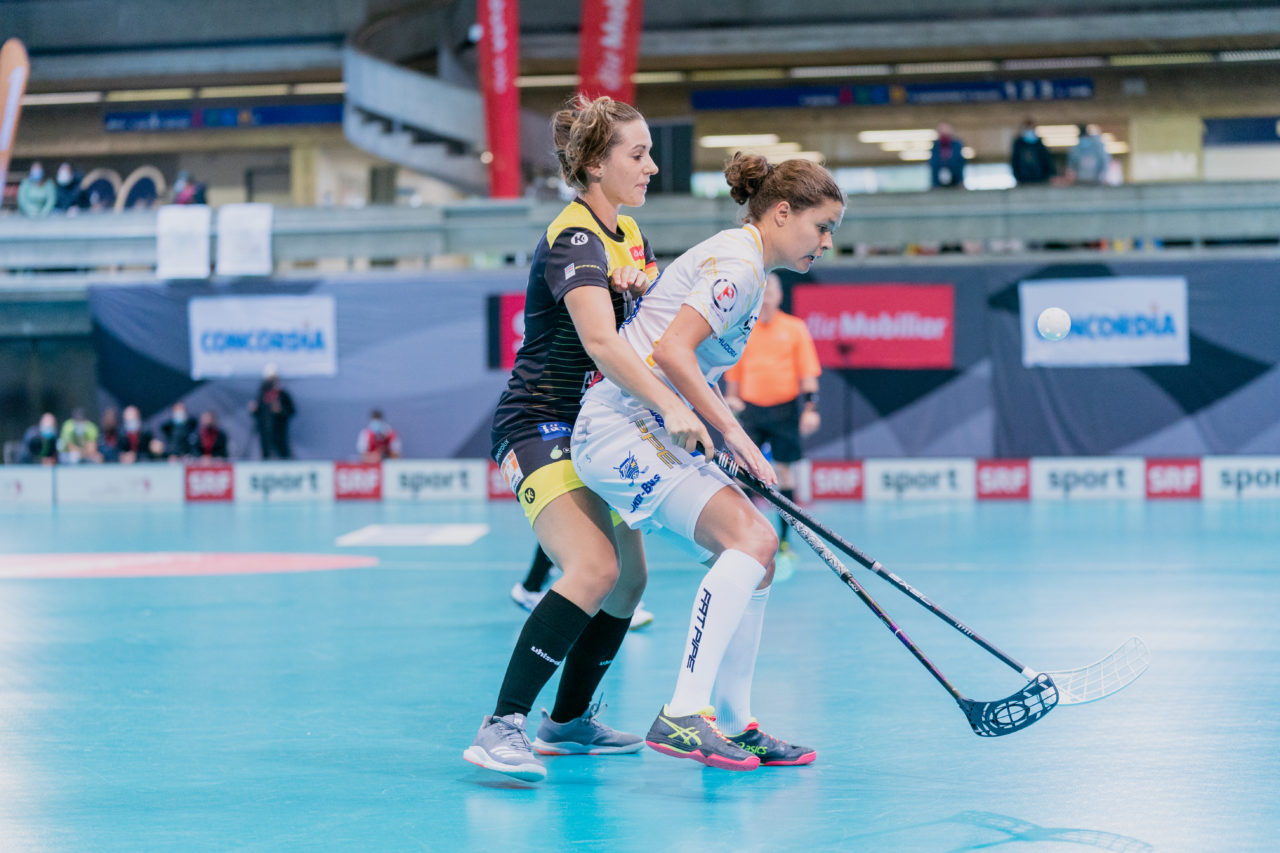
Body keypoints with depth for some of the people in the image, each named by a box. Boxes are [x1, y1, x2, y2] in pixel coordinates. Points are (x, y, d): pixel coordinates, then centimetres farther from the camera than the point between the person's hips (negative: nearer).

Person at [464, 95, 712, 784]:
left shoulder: (627, 234, 12)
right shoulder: (573, 239, -19)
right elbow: (601, 341, -35)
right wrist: (670, 407, -44)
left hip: (595, 428, 10)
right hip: (539, 424, -10)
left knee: (629, 577, 12)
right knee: (593, 569, -27)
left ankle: (569, 721, 27)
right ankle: (501, 727, -28)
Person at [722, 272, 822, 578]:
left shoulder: (795, 328, 4)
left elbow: (807, 372, 2)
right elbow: (734, 373, 15)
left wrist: (810, 408, -5)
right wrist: (731, 398, 2)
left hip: (785, 409, -1)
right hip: (751, 407, 1)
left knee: (784, 472, 3)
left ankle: (783, 544, 12)